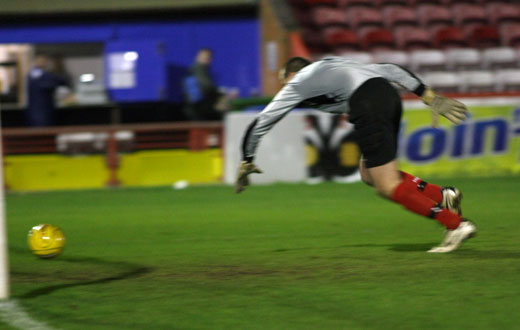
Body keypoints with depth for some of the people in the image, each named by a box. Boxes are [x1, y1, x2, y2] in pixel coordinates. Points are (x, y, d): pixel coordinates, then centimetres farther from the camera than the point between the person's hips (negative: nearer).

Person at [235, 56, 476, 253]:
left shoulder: (297, 84, 22)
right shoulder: (331, 66, 36)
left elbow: (259, 124, 25)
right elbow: (390, 70, 26)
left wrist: (246, 163, 37)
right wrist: (430, 97, 22)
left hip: (367, 106, -7)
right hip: (389, 94, 7)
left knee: (387, 187, -5)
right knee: (369, 175, 18)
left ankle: (456, 224, -13)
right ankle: (443, 196, 5)